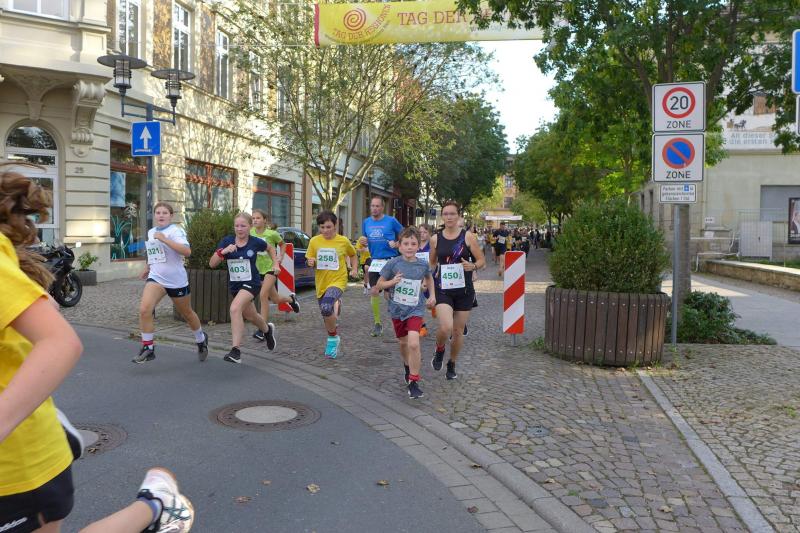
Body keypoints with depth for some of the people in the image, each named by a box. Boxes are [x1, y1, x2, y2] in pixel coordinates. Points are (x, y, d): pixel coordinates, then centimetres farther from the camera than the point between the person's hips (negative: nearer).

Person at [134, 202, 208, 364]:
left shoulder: (175, 230, -12)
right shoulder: (151, 232, 9)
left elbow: (187, 251, -30)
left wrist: (164, 239, -31)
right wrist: (147, 268, 32)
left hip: (177, 280, -4)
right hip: (156, 278, 4)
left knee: (187, 314, 14)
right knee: (144, 309, -20)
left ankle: (201, 340, 41)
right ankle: (148, 348, -8)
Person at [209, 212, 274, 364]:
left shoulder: (256, 242, -11)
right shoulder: (227, 241, -8)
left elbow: (269, 247, 12)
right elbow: (212, 264, -13)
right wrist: (223, 251, -29)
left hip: (251, 283, -5)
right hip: (234, 285, 5)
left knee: (235, 308, -29)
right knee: (251, 316, 22)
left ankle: (235, 350, -27)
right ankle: (268, 330, 55)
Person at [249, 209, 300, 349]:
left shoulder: (272, 234, -11)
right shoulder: (251, 233, -3)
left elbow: (282, 244, 8)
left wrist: (279, 258, -2)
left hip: (271, 268, -4)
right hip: (258, 269, 4)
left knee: (263, 295, -22)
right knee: (276, 299, 11)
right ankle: (291, 299, 45)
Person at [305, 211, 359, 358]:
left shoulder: (343, 241, -5)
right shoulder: (314, 241, -1)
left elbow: (353, 255, 14)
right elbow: (310, 260, 8)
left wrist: (354, 269, 0)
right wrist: (311, 263, -14)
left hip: (338, 281, -4)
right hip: (321, 283, 4)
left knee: (326, 308, -29)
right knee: (327, 316, 14)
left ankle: (333, 338, -7)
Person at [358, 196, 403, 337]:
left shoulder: (391, 221, -5)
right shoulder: (366, 222, 7)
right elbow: (364, 240, 18)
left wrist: (396, 244, -14)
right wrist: (362, 242, -5)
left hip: (390, 261, -4)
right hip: (375, 261, 4)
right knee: (374, 291, 2)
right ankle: (377, 324, 14)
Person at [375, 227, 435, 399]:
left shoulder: (423, 264, -6)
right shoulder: (393, 264, -10)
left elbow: (429, 278, 18)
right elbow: (379, 284, -2)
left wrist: (432, 295, 9)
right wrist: (392, 282, -20)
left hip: (415, 309, -1)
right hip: (397, 309, 1)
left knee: (414, 343, -19)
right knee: (403, 342, 19)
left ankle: (413, 382, -5)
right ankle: (408, 367, 50)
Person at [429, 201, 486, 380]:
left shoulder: (468, 236, -4)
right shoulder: (435, 239, 2)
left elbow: (482, 260, -1)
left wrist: (473, 266, -20)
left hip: (464, 290, 0)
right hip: (443, 290, 0)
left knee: (458, 331, 10)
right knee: (446, 328, -20)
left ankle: (452, 364, 35)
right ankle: (439, 350, 15)